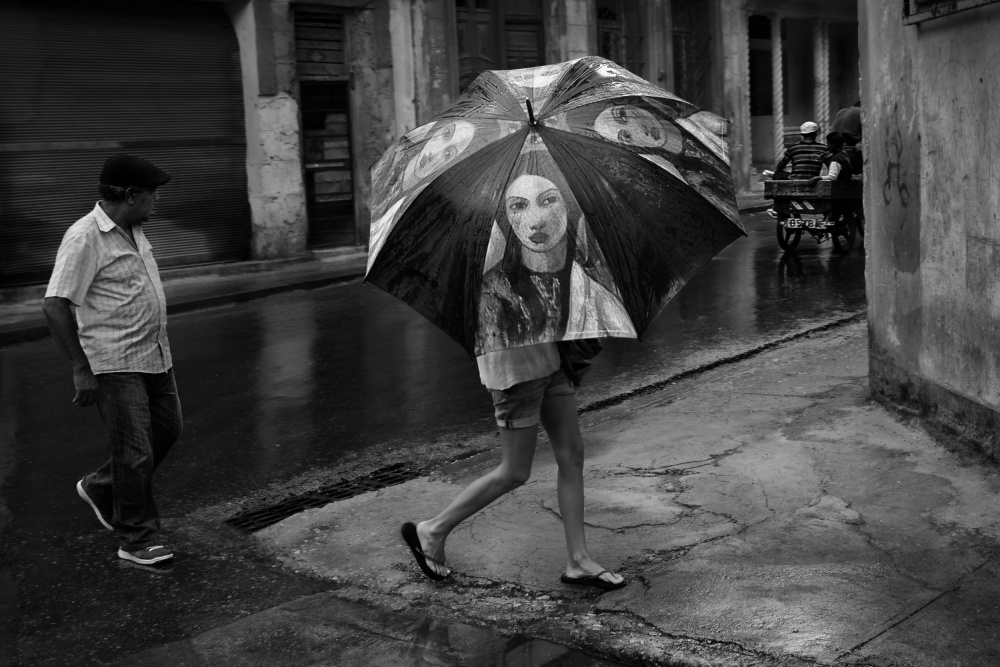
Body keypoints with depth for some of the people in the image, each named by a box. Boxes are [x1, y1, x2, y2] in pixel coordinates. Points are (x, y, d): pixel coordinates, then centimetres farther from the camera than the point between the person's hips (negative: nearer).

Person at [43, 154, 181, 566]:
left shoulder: (132, 230, 9)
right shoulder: (85, 238, -18)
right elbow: (55, 306, -20)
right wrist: (80, 370, -21)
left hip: (154, 356, 9)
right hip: (115, 366, -9)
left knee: (167, 430, 17)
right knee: (135, 452, -3)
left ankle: (101, 488, 36)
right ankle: (137, 540, 13)